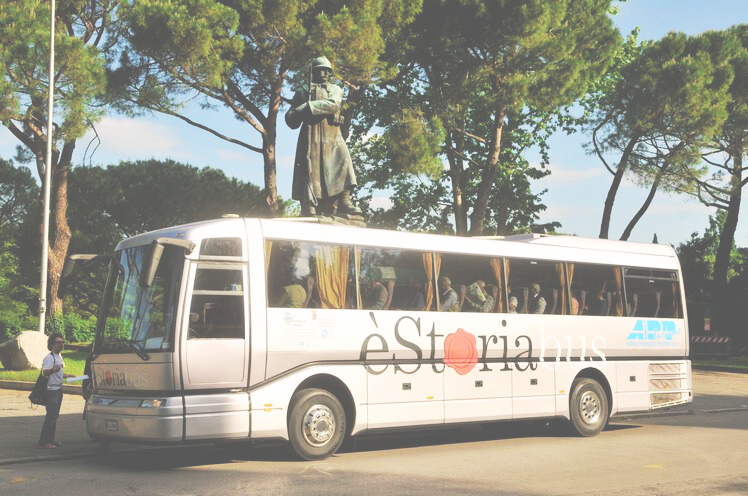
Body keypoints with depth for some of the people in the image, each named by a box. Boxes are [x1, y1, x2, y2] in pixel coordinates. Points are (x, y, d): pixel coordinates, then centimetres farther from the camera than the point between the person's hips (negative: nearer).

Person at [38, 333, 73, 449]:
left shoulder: (59, 356, 14)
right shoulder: (49, 358, -15)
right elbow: (45, 372, -31)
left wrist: (67, 375, 24)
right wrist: (53, 370, -48)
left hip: (59, 389, 10)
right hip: (52, 389, -10)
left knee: (55, 416, 13)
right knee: (51, 416, -10)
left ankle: (50, 440, 20)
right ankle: (43, 442, -7)